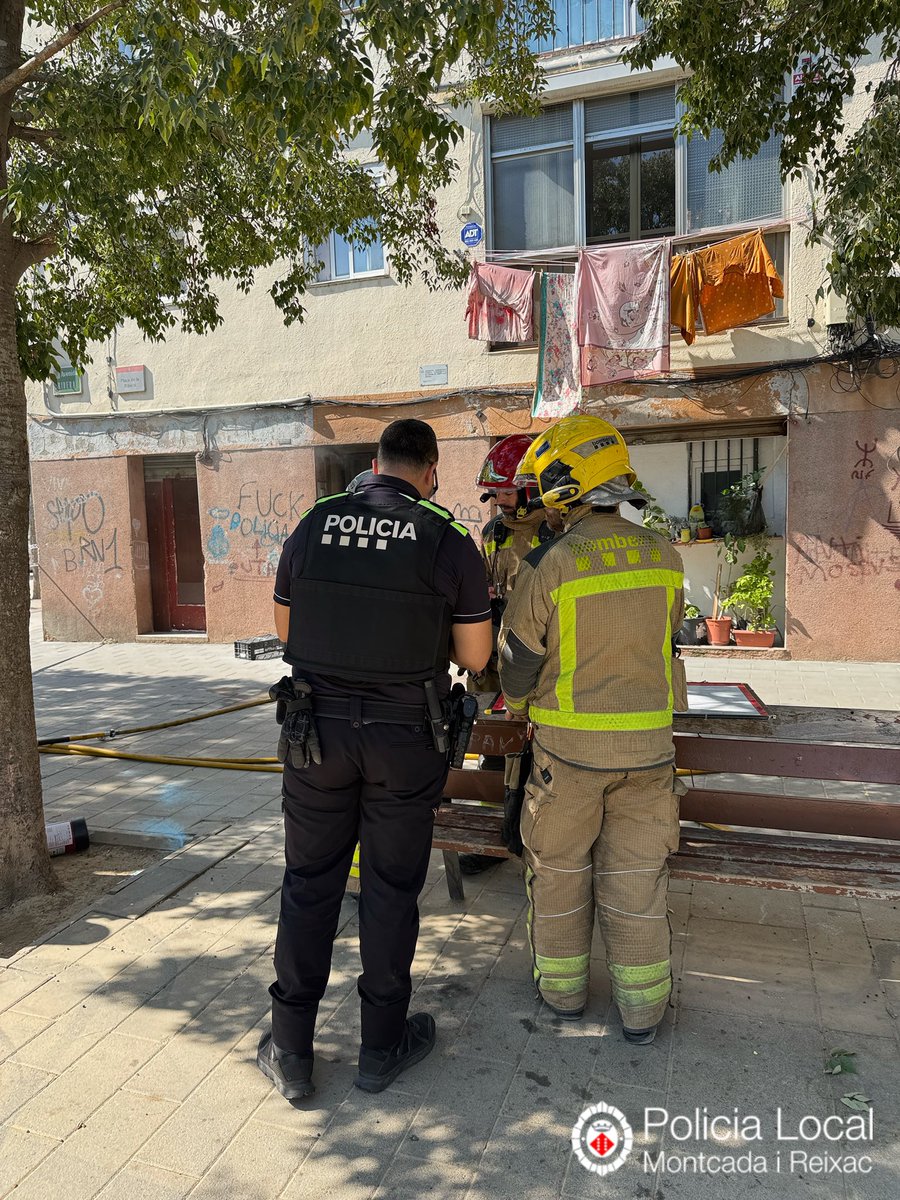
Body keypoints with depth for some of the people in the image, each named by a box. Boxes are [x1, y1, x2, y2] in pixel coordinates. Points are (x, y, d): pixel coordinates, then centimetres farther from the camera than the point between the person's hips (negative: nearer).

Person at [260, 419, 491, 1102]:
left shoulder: (314, 525, 0)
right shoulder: (449, 541, -8)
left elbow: (286, 630, 10)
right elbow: (475, 656, -3)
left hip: (318, 729, 2)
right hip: (406, 739, -2)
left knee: (309, 885, 14)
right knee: (391, 889, 13)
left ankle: (290, 1052, 27)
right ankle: (383, 1046, 29)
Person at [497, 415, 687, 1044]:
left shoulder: (548, 567, -16)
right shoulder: (664, 556, -3)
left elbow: (518, 665, -8)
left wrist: (519, 699, 14)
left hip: (569, 742, -3)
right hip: (648, 743, 4)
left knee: (559, 867, 17)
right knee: (636, 872, 14)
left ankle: (564, 986, 32)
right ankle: (643, 1006, 25)